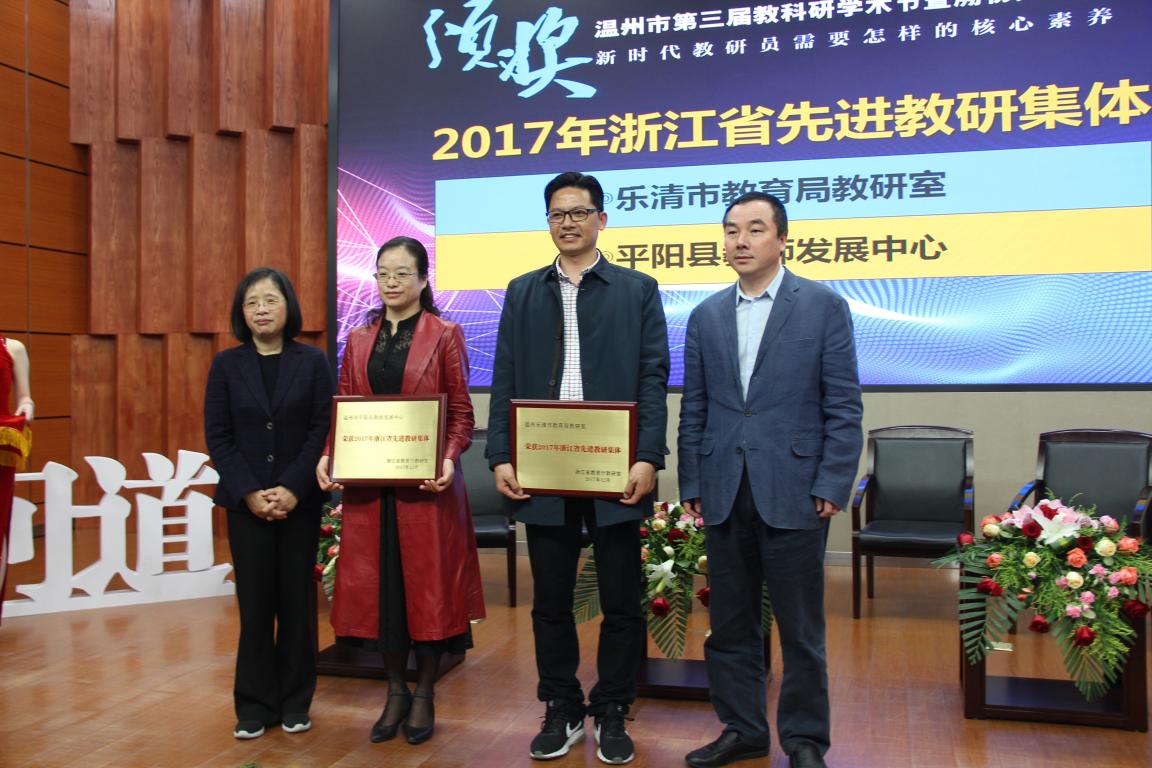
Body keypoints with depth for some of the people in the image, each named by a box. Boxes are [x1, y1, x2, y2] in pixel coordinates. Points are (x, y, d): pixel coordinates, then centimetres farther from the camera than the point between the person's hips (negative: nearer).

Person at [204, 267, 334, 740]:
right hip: (246, 501, 1)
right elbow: (217, 437, 1)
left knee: (297, 600, 5)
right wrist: (249, 492, -11)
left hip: (300, 501, 0)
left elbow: (322, 430, -4)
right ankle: (255, 705, 15)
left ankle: (294, 702, 17)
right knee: (255, 602, 3)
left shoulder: (313, 362, 2)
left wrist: (293, 489, -14)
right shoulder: (226, 365, 5)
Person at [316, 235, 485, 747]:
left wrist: (449, 458, -20)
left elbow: (461, 412, -3)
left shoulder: (445, 335, 0)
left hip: (426, 483, -3)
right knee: (378, 584, 8)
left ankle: (424, 696, 21)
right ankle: (396, 691, 25)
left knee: (427, 584, 4)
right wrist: (328, 456, -8)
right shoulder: (359, 340, 11)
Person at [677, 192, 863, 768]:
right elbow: (693, 410, 11)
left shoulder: (823, 306, 0)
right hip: (724, 496, 4)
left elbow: (843, 407, -3)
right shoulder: (706, 316, 11)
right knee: (729, 624, 12)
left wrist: (832, 486, -9)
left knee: (801, 629, 6)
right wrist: (691, 485, 6)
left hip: (793, 494, -4)